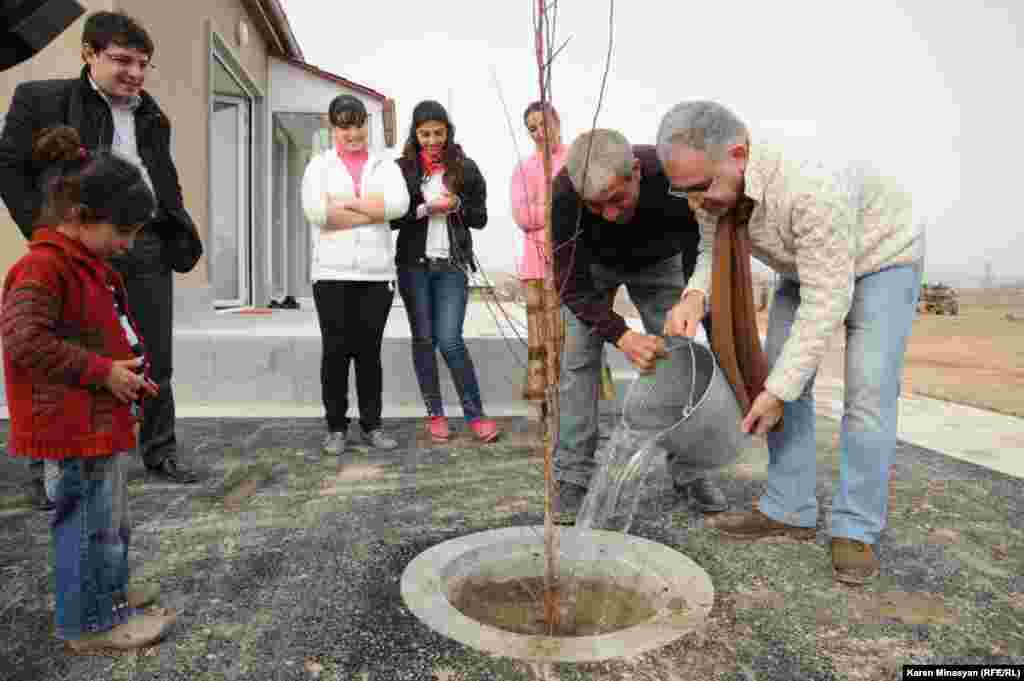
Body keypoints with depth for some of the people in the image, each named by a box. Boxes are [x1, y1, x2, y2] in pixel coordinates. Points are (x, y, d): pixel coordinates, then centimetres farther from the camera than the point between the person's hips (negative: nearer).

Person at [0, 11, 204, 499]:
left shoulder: (151, 115, 16)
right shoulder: (41, 99, 2)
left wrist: (180, 234, 6)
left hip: (150, 245, 4)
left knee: (158, 358, 9)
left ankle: (159, 452, 24)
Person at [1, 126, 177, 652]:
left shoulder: (85, 263, 13)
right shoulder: (42, 267, -18)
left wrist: (127, 373, 9)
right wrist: (103, 372, -22)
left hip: (100, 420, 10)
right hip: (72, 428, -10)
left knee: (109, 518, 22)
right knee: (90, 524, 3)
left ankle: (109, 593, 39)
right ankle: (91, 623, 19)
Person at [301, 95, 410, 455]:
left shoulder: (385, 165, 12)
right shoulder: (319, 165, 9)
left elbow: (399, 203, -9)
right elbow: (315, 211, -11)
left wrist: (344, 202, -10)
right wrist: (374, 211, -7)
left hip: (377, 273, 1)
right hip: (332, 273, -1)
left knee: (370, 351, 6)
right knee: (336, 351, 1)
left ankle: (372, 425, 16)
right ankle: (336, 427, 12)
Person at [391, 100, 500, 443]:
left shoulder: (465, 168, 4)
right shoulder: (402, 168, 4)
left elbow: (480, 218, 7)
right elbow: (390, 218, 1)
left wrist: (457, 205, -12)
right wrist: (424, 210, -13)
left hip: (452, 265, -1)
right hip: (413, 264, 1)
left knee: (450, 340, -9)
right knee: (423, 339, 6)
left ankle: (475, 414, 3)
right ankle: (435, 413, 17)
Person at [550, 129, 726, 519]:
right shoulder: (564, 196, -37)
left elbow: (699, 263, -23)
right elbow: (573, 286, -29)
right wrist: (622, 336, -43)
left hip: (658, 262, 1)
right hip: (592, 265, 0)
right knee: (578, 361, -9)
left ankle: (687, 471, 9)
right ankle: (572, 477, 0)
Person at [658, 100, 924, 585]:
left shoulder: (810, 187, -43)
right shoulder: (712, 181, -22)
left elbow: (826, 302, -38)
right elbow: (715, 250, -10)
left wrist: (778, 390, -35)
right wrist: (694, 296, -33)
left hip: (879, 257, -6)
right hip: (806, 263, 6)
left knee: (868, 393, -11)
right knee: (784, 380, 1)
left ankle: (856, 529, 1)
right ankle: (789, 509, 10)